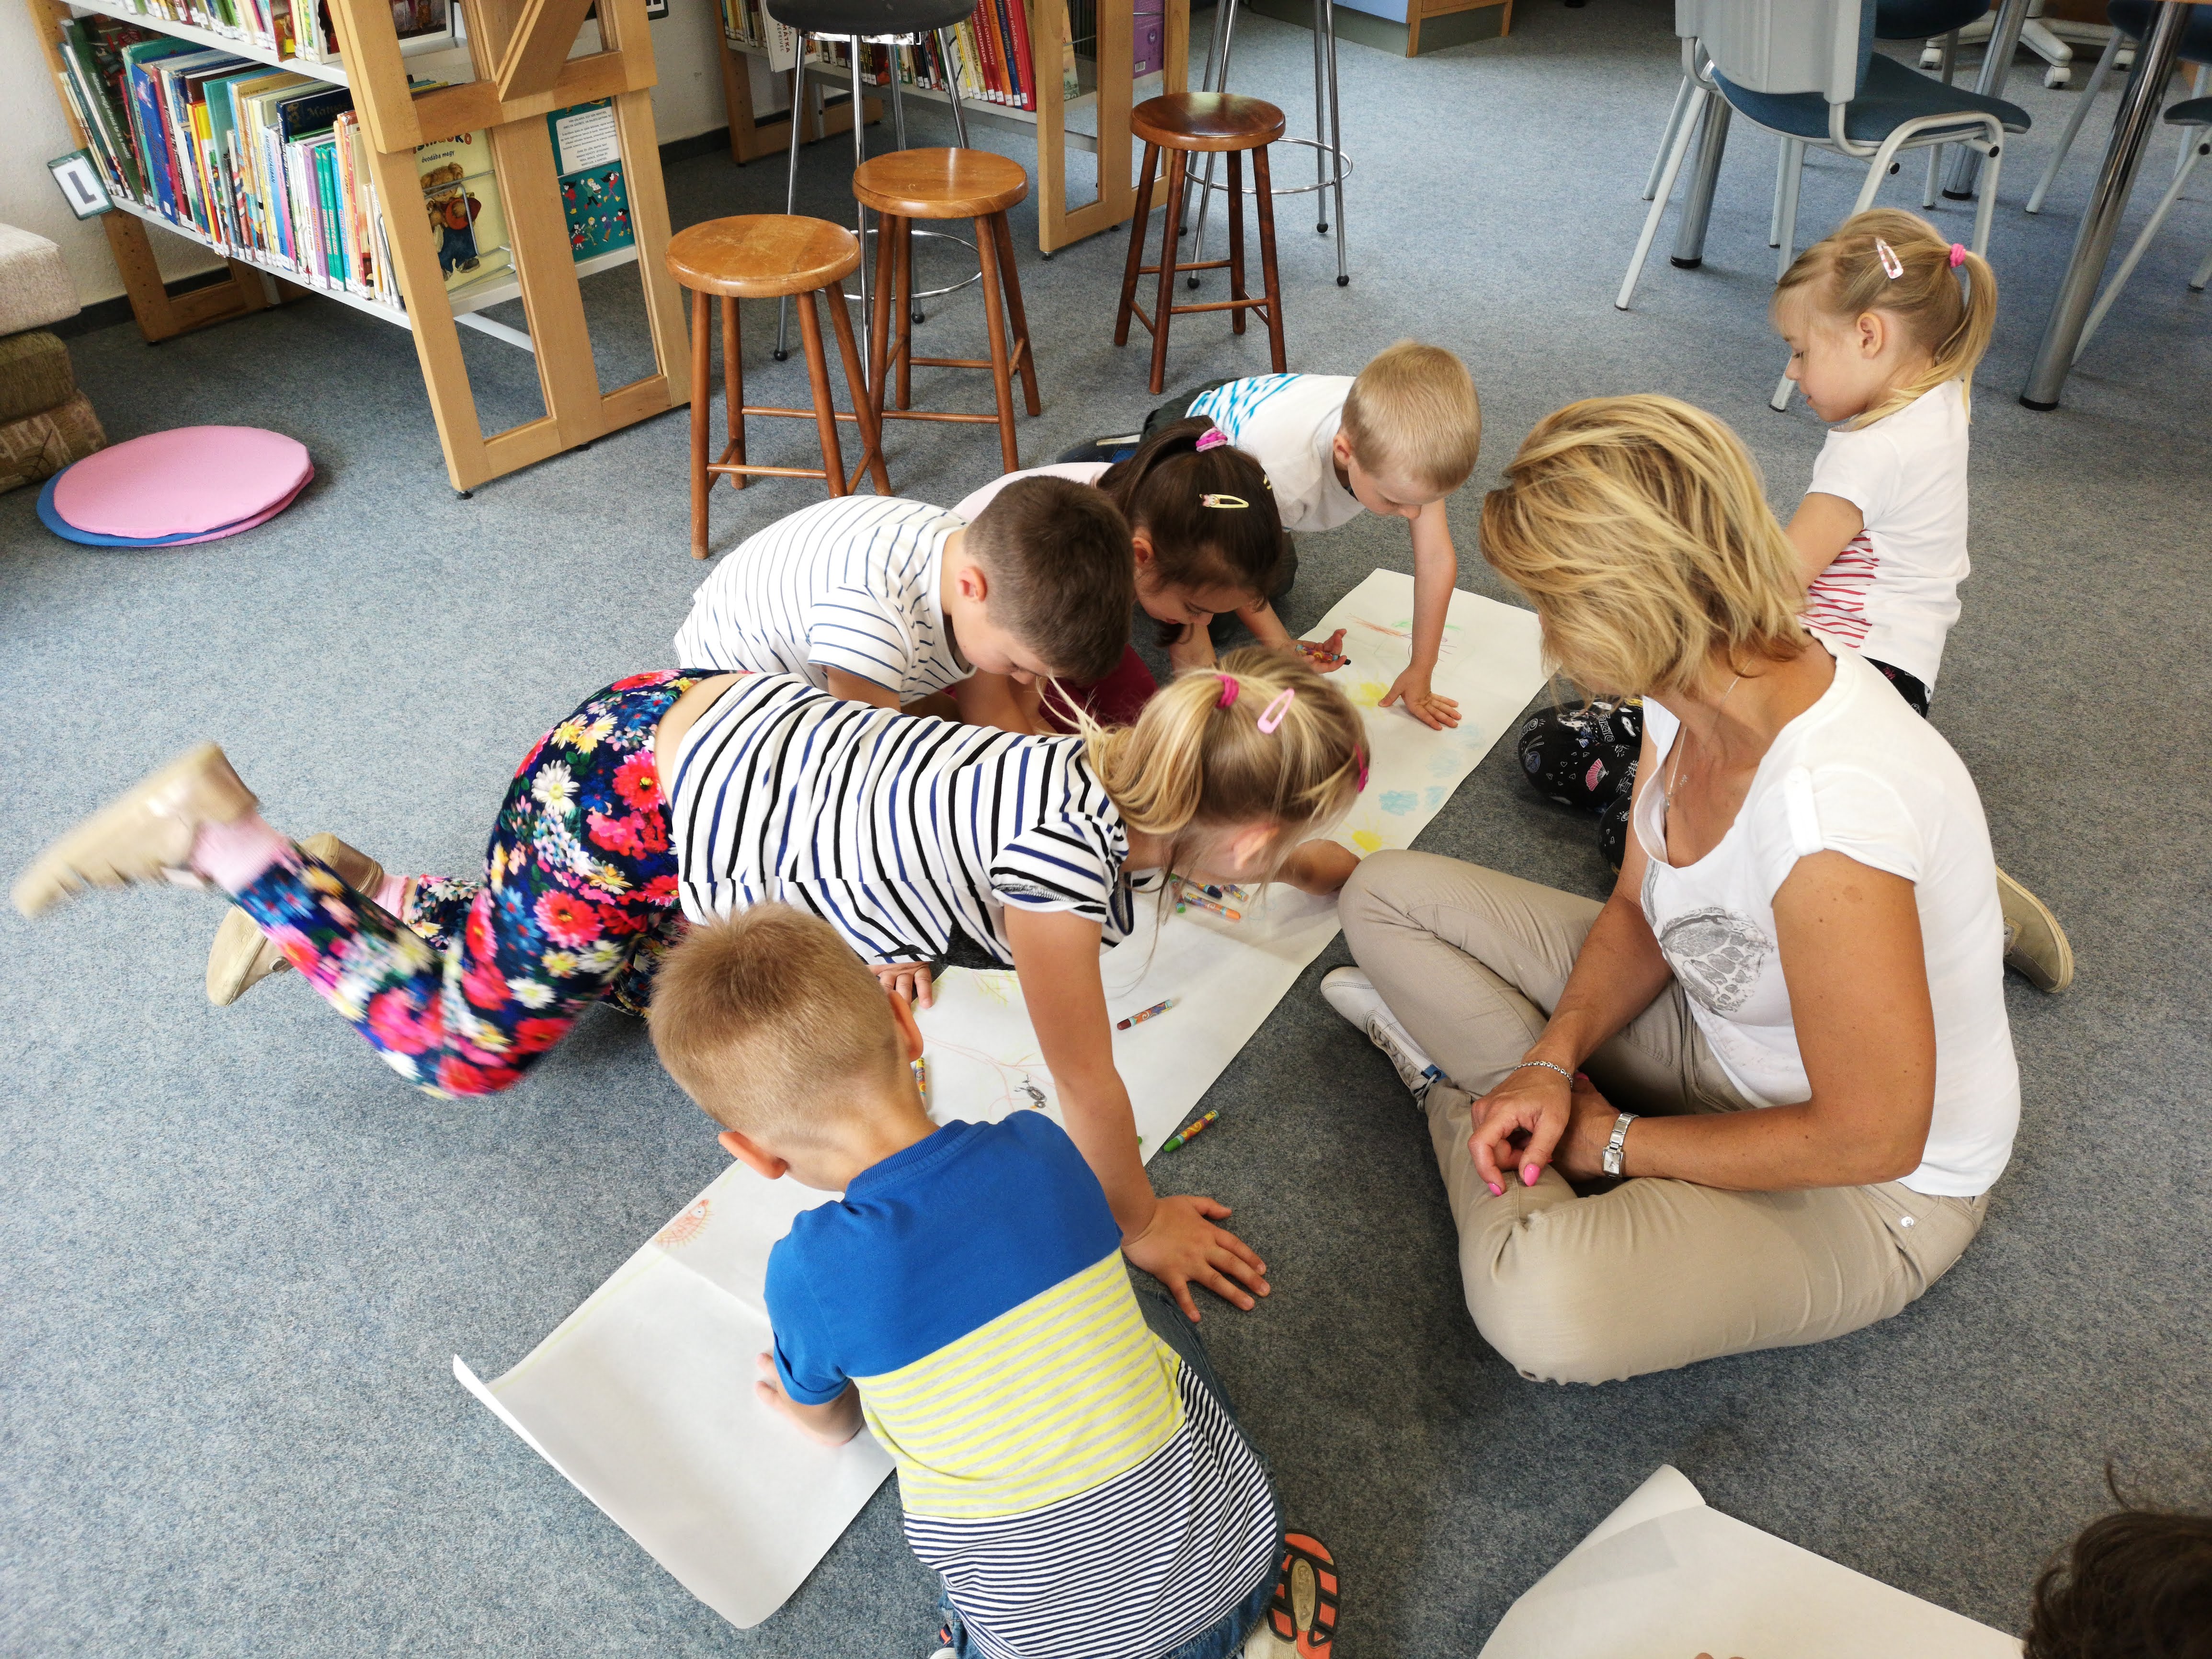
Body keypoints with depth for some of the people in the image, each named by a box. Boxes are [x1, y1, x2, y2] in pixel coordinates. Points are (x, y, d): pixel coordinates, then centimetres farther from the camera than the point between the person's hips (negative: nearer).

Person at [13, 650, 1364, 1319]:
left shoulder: (1138, 753, -6)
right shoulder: (1069, 846, -31)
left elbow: (1226, 841, 20)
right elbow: (1083, 1070, -21)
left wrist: (1355, 873, 22)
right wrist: (1141, 1221, -6)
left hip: (720, 725, 8)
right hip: (621, 800, -8)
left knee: (662, 991, 30)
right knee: (466, 1044, 11)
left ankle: (367, 900, 36)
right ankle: (222, 835, 20)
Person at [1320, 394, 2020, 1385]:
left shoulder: (1826, 809, -38)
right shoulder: (1695, 691, -13)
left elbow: (1870, 1138, -29)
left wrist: (1615, 1142, -17)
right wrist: (1554, 1060, -15)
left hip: (1875, 1188, -6)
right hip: (1711, 1028, 7)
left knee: (1543, 1307, -34)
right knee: (1386, 895, 1)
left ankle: (1461, 1100, -5)